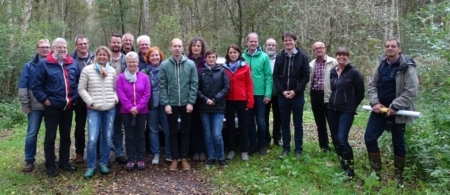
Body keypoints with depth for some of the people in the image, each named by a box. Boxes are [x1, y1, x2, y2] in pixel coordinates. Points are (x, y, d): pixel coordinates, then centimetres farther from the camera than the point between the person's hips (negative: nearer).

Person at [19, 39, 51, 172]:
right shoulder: (29, 66, 1)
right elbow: (23, 86, 0)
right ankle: (29, 160, 13)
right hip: (35, 106, -1)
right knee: (32, 134, 1)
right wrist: (25, 104, -5)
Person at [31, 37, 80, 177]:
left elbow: (80, 81, 15)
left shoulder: (73, 63, 5)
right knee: (50, 136, 4)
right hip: (52, 107, -4)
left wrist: (75, 97, 7)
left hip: (68, 107, 5)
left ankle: (64, 163, 26)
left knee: (66, 136, 14)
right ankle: (50, 166, 15)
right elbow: (36, 86, -8)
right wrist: (44, 99, -14)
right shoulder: (44, 64, -8)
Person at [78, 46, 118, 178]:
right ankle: (91, 166, 6)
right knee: (92, 139, -10)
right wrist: (90, 101, -9)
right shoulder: (87, 70, -2)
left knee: (107, 138, 8)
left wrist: (115, 99, -1)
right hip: (94, 109, -3)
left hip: (110, 109, 3)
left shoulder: (112, 71, 6)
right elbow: (81, 89, 0)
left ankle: (104, 163, 24)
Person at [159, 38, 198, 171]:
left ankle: (184, 158, 21)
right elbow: (162, 86, -4)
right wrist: (165, 103, -10)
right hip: (171, 104, 0)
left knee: (185, 132, 10)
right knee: (173, 132, 9)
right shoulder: (164, 65, -2)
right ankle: (174, 159, 19)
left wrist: (191, 102, -9)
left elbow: (194, 84, -3)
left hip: (186, 104, 0)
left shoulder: (190, 64, -2)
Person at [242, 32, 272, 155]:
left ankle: (261, 145, 19)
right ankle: (253, 145, 23)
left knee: (261, 121, 5)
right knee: (249, 121, 11)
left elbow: (268, 76, -5)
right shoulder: (242, 57, 3)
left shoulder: (264, 57, -3)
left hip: (260, 94, -2)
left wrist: (268, 94, -10)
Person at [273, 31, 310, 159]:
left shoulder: (302, 57, 0)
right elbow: (275, 76, 4)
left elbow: (306, 76, -4)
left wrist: (295, 91, -13)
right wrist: (282, 91, -10)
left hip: (298, 96, -2)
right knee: (285, 123, 8)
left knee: (298, 124, 6)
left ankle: (298, 149, 15)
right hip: (282, 96, 2)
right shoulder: (279, 57, 6)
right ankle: (286, 148, 18)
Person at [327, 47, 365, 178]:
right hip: (332, 109, 6)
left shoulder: (354, 72, -9)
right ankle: (342, 164, 27)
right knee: (335, 140, 10)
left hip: (347, 111, -6)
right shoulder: (332, 72, 8)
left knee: (342, 139, -15)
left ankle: (350, 168, 1)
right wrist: (333, 102, 14)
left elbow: (360, 92, -4)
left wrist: (353, 105, 3)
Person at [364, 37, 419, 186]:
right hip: (379, 109, 5)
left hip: (397, 112, -5)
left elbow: (411, 91, -16)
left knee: (398, 143, 7)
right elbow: (372, 84, 9)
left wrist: (394, 107, -19)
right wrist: (375, 102, -6)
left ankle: (399, 176, 23)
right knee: (369, 138, 3)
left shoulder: (407, 66, -11)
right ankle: (376, 171, 18)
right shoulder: (381, 65, 6)